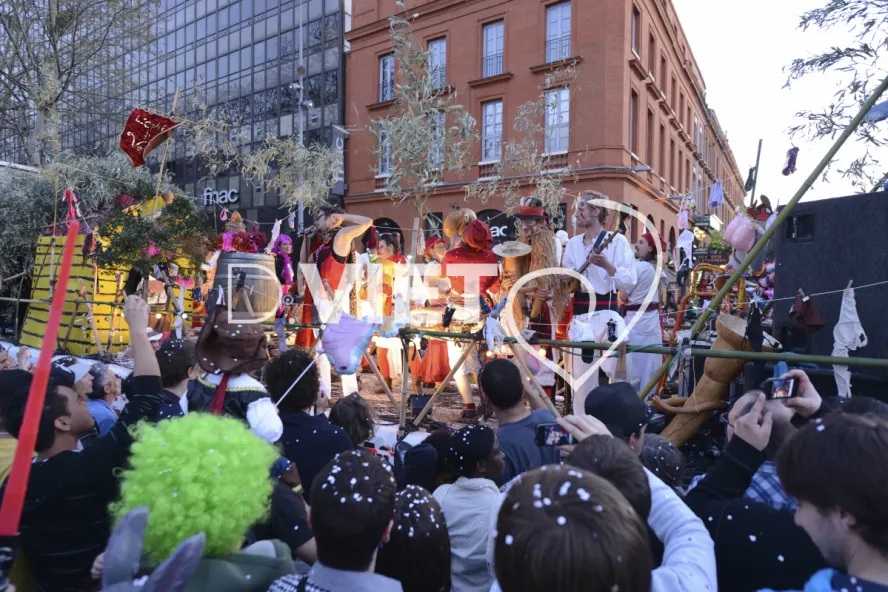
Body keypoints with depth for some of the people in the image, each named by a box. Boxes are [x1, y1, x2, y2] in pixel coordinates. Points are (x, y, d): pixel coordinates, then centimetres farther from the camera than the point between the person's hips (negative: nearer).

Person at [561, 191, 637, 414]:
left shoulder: (617, 241, -1)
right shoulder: (573, 244, 14)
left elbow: (629, 283, -8)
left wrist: (607, 266, -21)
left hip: (606, 315, -4)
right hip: (579, 316, 5)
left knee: (610, 375, -8)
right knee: (580, 375, 8)